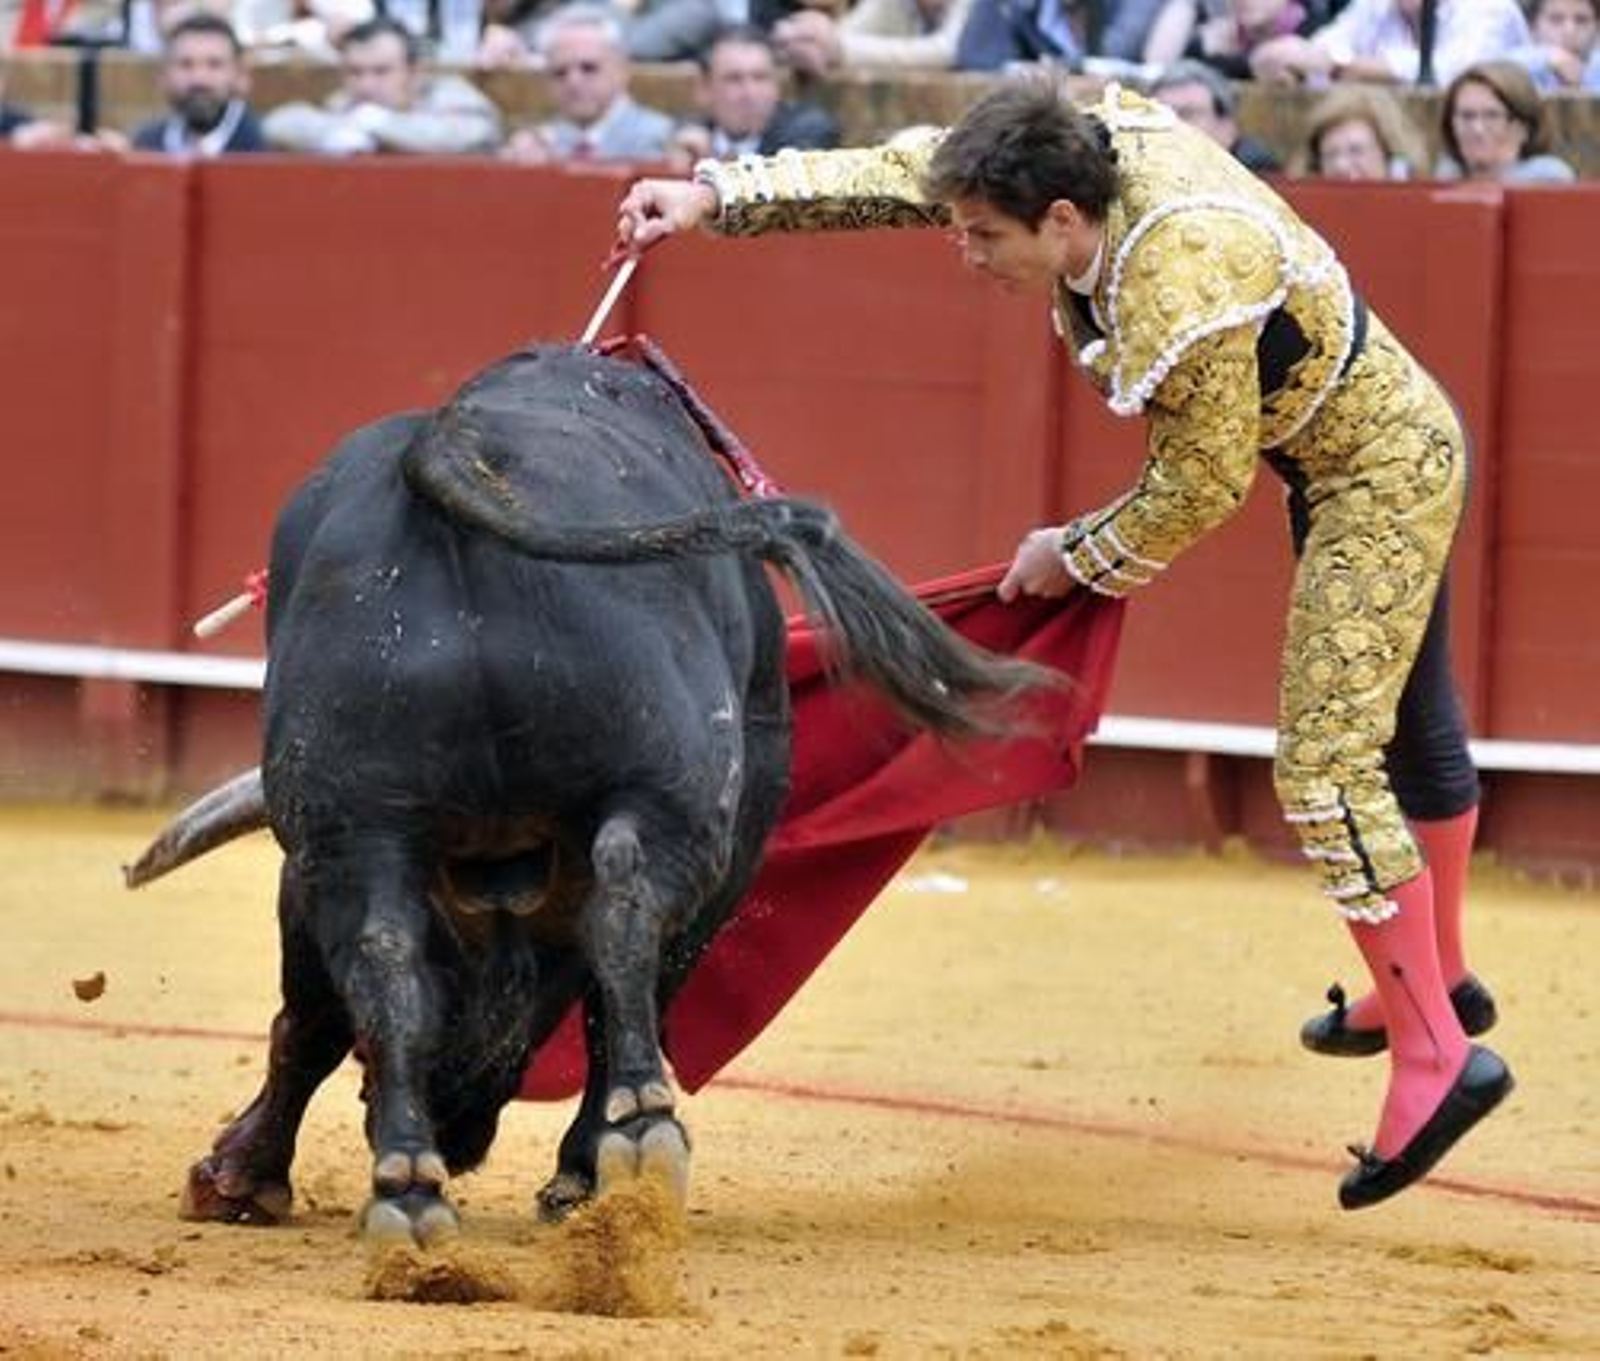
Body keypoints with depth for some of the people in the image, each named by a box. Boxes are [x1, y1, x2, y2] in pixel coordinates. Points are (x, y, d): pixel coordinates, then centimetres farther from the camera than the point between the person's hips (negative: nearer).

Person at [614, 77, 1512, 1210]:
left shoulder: (1180, 303, -37)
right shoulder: (1095, 135, -14)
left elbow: (1205, 487, -23)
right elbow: (894, 177, -7)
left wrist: (1077, 558, -9)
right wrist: (715, 194, -11)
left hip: (1379, 479, -10)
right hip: (1392, 445, 10)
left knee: (1325, 766, -12)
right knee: (1403, 723, 25)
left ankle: (1436, 1055, -8)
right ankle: (1437, 980, 44)